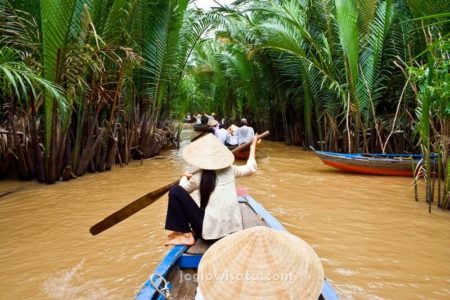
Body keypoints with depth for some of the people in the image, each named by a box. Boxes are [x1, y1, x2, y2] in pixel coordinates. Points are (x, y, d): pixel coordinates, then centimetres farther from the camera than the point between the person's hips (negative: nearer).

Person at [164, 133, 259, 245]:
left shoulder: (198, 177, -5)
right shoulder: (230, 169, 3)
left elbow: (182, 190, 14)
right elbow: (250, 168, 21)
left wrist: (185, 177, 34)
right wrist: (253, 148, 33)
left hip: (210, 232, -6)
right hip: (233, 229, 6)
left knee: (175, 191, -1)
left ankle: (186, 235, 3)